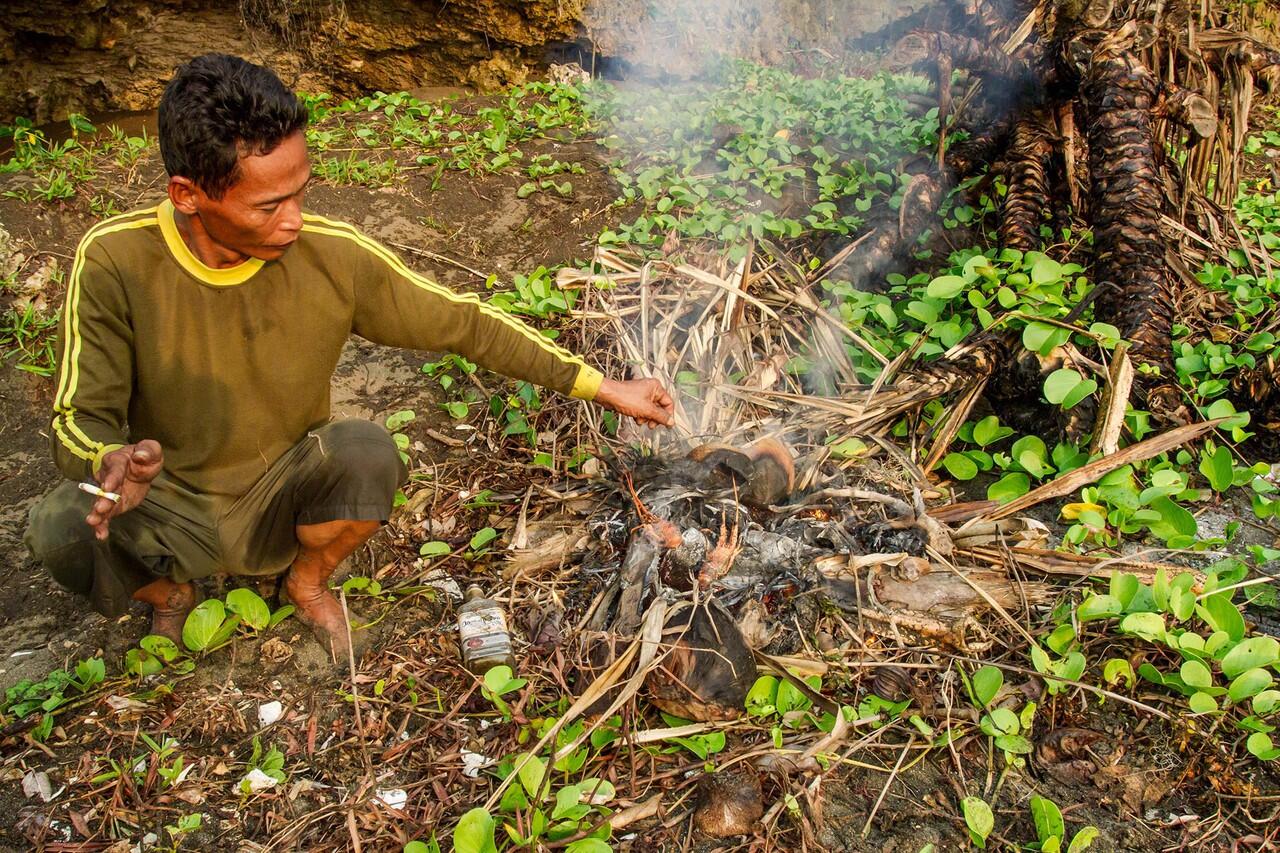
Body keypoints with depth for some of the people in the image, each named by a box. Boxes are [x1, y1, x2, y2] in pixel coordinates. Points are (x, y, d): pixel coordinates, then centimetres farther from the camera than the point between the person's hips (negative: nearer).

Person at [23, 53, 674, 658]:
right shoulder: (114, 262, -20)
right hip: (171, 511, 0)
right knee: (60, 532, -30)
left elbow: (462, 322, -9)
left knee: (367, 451, -31)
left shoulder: (333, 256, -18)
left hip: (280, 505, 0)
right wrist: (114, 463, -44)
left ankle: (308, 581, 4)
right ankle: (168, 593, 9)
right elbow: (78, 421, -17)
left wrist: (604, 388, -9)